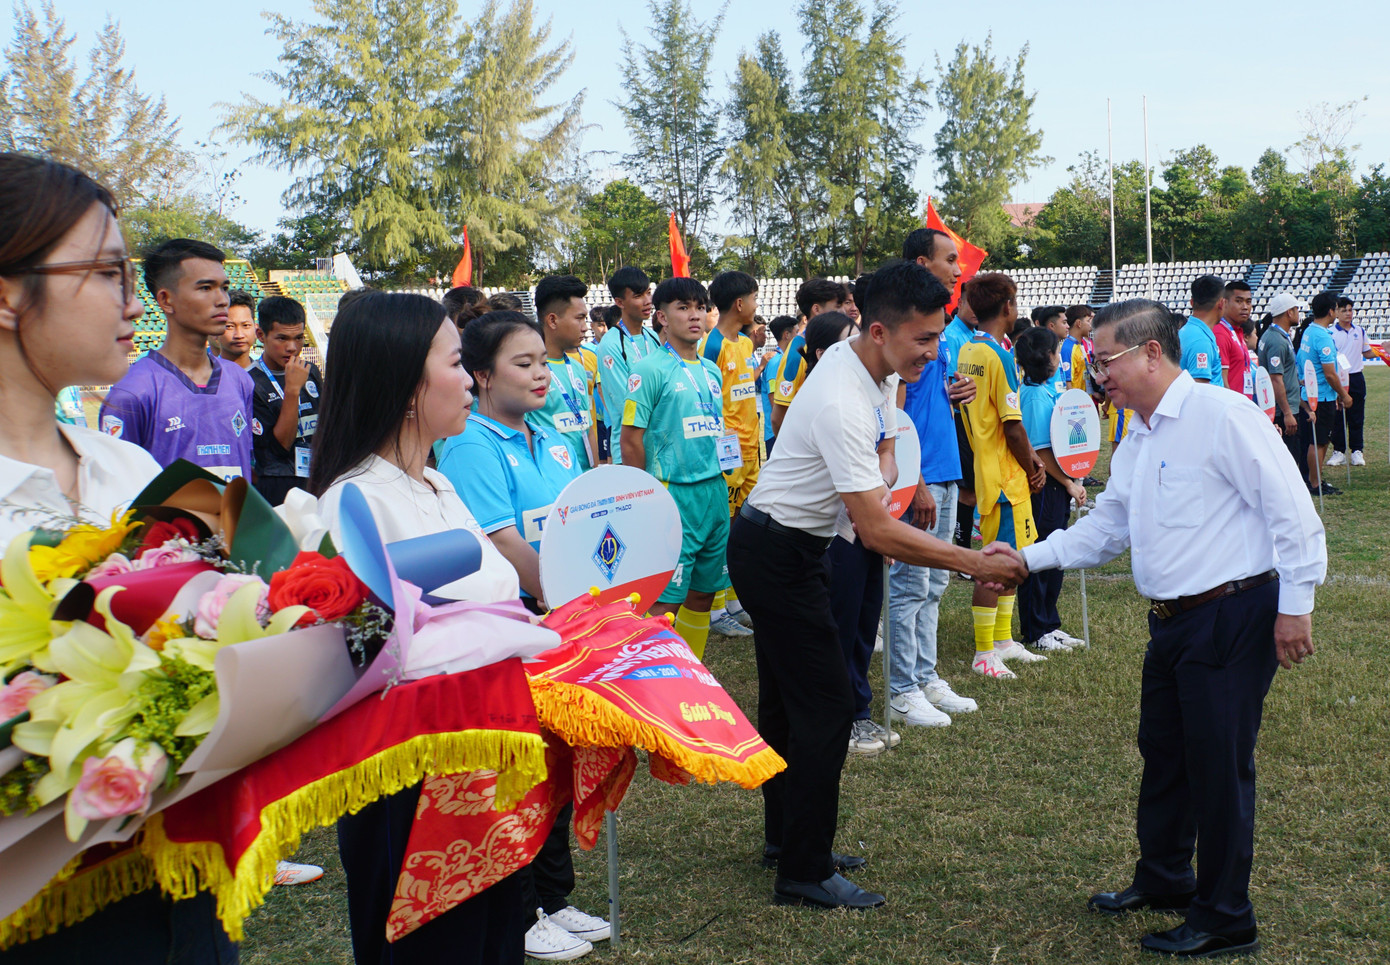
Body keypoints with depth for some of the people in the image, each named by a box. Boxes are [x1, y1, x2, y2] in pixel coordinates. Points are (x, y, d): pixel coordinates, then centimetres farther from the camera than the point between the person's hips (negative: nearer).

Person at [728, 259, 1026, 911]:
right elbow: (877, 534, -32)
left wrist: (874, 482, 18)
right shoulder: (844, 406, -31)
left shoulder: (850, 357, -1)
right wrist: (976, 564, -29)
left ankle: (785, 836, 31)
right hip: (777, 555, -10)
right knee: (825, 708, -7)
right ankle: (803, 874, 2)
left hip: (787, 545, 10)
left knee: (786, 698, 18)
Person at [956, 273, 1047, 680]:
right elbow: (1013, 427, -17)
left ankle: (1003, 640, 26)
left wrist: (1029, 457, 10)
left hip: (986, 466, 9)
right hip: (1003, 474, -9)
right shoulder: (999, 356, -17)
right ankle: (984, 654, 2)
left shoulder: (968, 352, 10)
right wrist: (1032, 468, -4)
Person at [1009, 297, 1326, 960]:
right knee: (1162, 752, 20)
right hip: (1173, 623, 9)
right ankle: (1164, 880, 40)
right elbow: (1104, 528, 18)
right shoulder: (1136, 443, 14)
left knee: (1219, 763, 0)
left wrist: (1295, 605, -16)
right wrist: (1027, 558, 7)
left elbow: (1292, 512, -16)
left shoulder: (1221, 415, -15)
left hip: (1234, 618, -9)